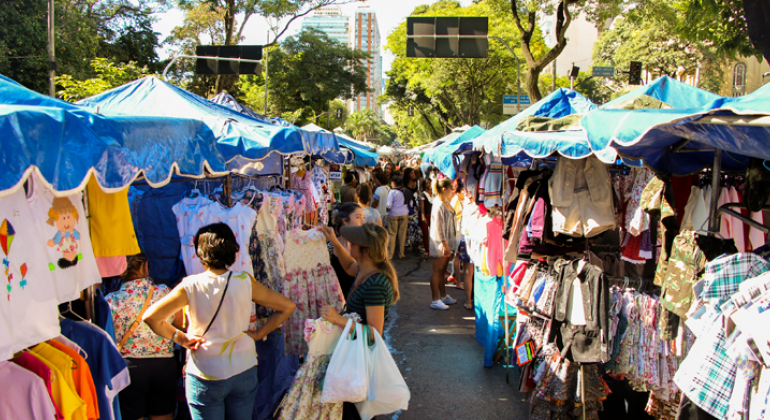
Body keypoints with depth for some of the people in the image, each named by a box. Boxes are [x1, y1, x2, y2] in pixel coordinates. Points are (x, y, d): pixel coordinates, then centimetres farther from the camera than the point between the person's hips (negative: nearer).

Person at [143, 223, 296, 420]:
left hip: (205, 376, -2)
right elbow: (287, 307, -2)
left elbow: (150, 317, -14)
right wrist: (258, 334, 2)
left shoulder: (191, 286, -13)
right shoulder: (245, 282, -7)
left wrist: (179, 337, -3)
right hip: (244, 372, 2)